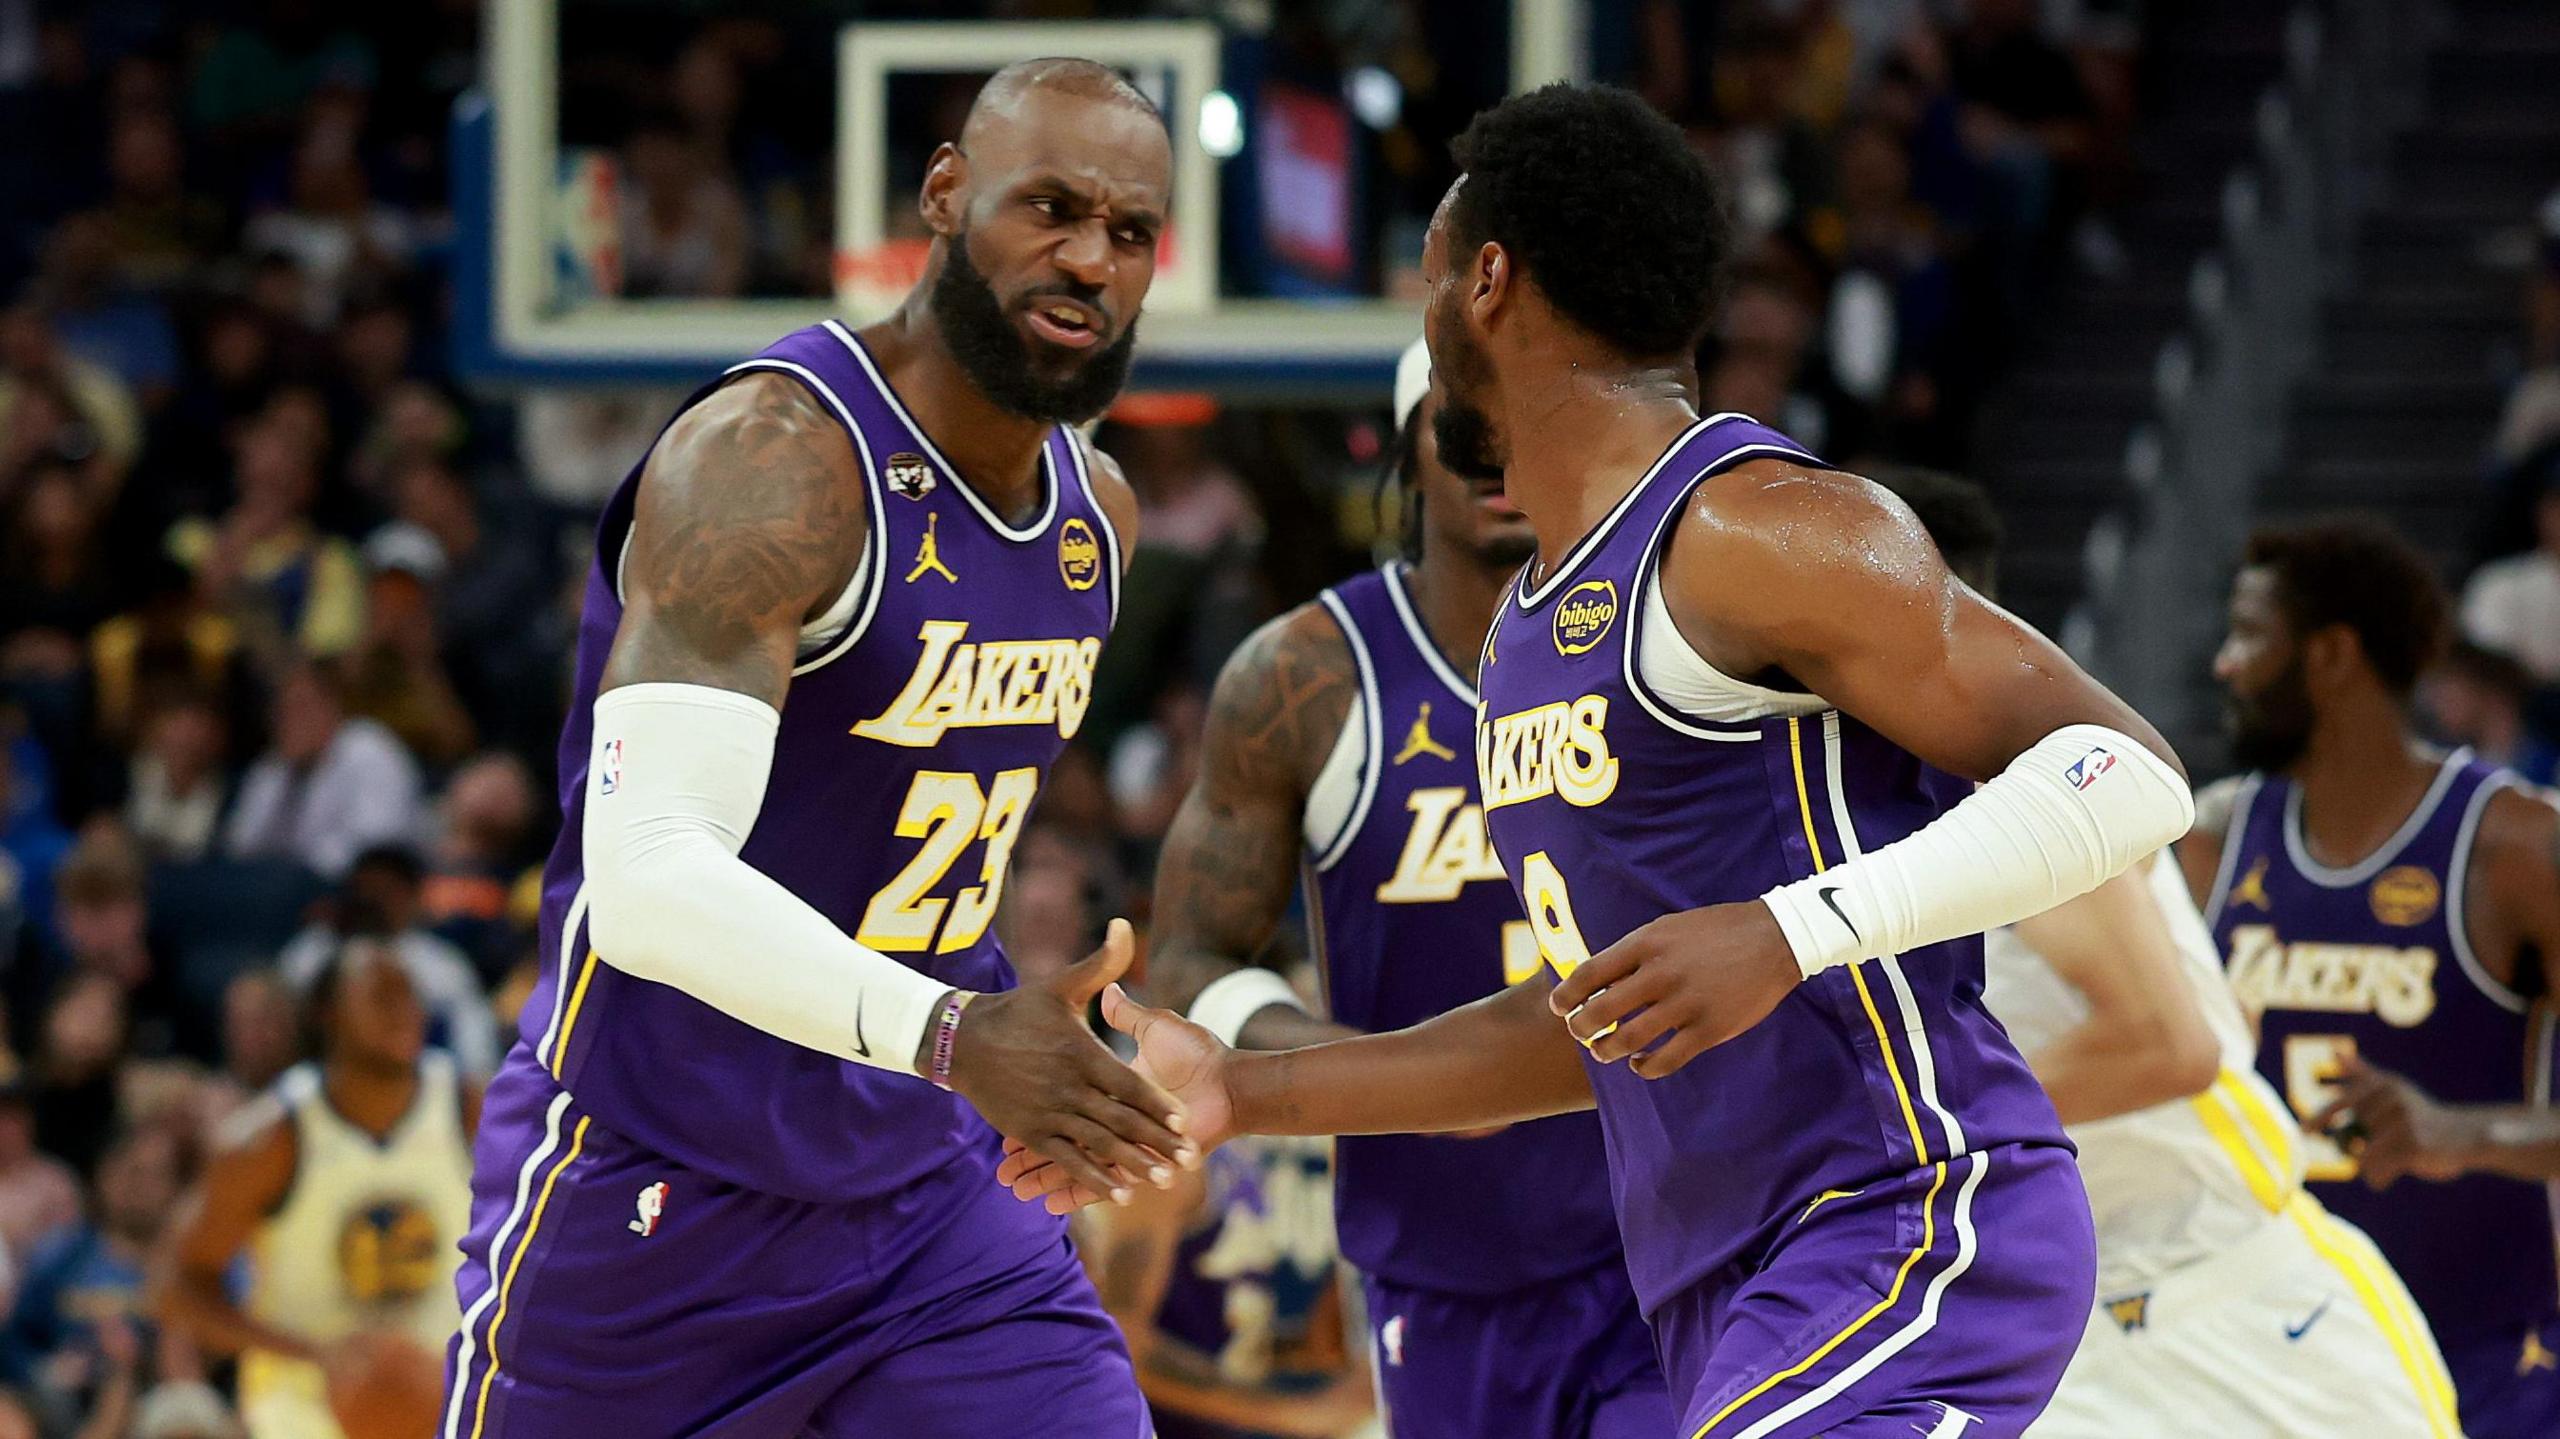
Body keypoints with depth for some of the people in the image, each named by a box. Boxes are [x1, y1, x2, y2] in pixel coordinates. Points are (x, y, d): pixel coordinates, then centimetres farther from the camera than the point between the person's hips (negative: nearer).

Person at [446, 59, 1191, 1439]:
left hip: (920, 1195, 6)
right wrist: (952, 1037, -46)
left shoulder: (1094, 512, 6)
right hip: (648, 1195, -6)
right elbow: (650, 878, -34)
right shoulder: (767, 460, -21)